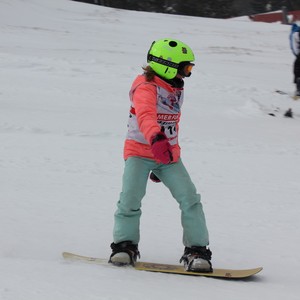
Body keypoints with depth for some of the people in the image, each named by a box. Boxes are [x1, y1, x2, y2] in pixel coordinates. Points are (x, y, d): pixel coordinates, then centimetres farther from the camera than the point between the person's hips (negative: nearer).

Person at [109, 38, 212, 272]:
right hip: (139, 151, -6)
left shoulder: (176, 91, 11)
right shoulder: (146, 88, -16)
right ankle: (125, 244, 3)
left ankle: (197, 250, -4)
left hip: (168, 154, 6)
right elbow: (145, 115, -38)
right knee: (131, 198, -18)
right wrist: (156, 138, -59)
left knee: (190, 199, -10)